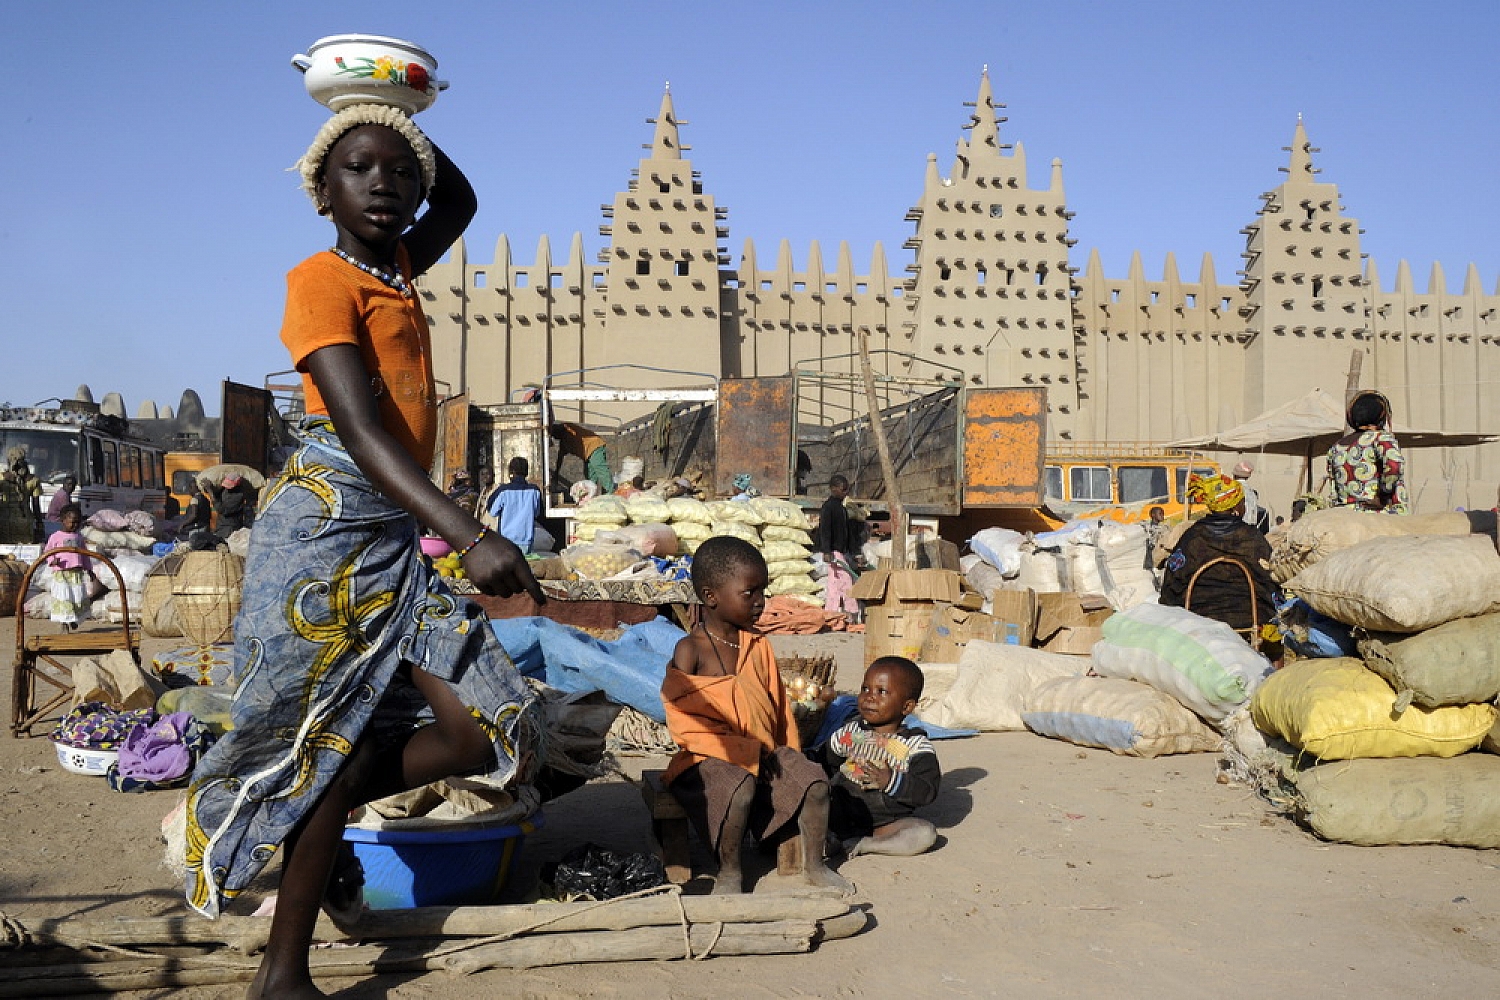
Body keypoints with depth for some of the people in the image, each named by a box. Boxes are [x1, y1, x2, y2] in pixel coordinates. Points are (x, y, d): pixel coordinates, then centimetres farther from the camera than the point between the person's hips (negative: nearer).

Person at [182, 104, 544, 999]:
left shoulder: (396, 269, 15)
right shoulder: (322, 280, -8)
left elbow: (461, 201, 36)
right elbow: (362, 431, -22)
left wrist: (400, 119, 23)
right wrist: (473, 536, -32)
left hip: (395, 537, 8)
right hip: (328, 521, -7)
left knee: (490, 732, -1)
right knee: (336, 748, -2)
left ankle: (310, 824, 18)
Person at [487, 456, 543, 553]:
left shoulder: (503, 491, -9)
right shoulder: (534, 491, -3)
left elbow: (493, 513, 1)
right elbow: (538, 513, 9)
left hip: (507, 537, -2)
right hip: (526, 538, 2)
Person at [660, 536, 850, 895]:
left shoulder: (758, 644, 8)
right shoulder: (690, 651, -11)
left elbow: (777, 704, 15)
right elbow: (683, 722, -16)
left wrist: (788, 753, 3)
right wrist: (746, 751, -20)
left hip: (764, 750, 6)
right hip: (710, 756, -6)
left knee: (814, 780, -13)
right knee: (740, 788, -34)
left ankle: (814, 864, 8)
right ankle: (729, 871, -11)